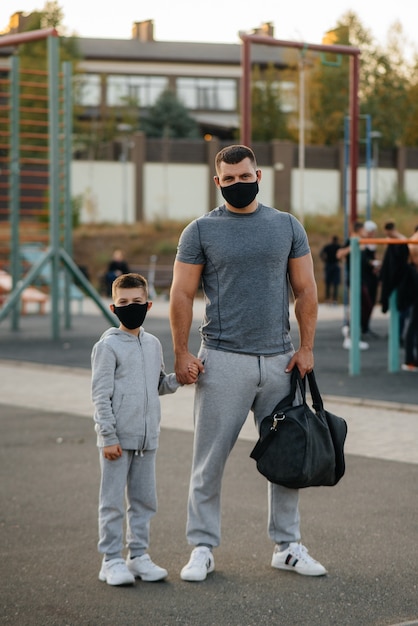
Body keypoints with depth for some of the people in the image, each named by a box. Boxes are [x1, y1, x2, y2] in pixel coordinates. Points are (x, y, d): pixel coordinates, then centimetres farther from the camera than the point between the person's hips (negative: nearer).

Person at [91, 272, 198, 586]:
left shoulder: (153, 344, 10)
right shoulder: (108, 346, -8)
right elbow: (101, 394, -11)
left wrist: (180, 377, -1)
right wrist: (108, 436, -15)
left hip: (147, 437, 6)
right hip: (118, 438, -6)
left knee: (144, 500, 12)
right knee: (113, 501, 0)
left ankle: (139, 555, 21)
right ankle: (111, 560, 7)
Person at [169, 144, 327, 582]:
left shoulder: (287, 226, 9)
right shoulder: (201, 231, 2)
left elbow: (305, 289, 10)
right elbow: (182, 294, 1)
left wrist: (306, 347, 2)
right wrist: (181, 353, -6)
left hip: (279, 359, 3)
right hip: (222, 361, -3)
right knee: (210, 459, 0)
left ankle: (287, 546, 19)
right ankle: (202, 548, 10)